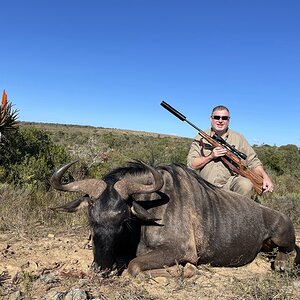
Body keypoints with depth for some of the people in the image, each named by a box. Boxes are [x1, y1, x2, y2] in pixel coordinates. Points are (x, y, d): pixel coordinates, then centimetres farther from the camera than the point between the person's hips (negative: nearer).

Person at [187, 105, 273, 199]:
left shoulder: (238, 138, 10)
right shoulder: (201, 137, 7)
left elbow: (253, 162, 10)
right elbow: (191, 165, 2)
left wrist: (265, 177, -8)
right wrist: (211, 156, -11)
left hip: (230, 183, 1)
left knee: (246, 185, -30)